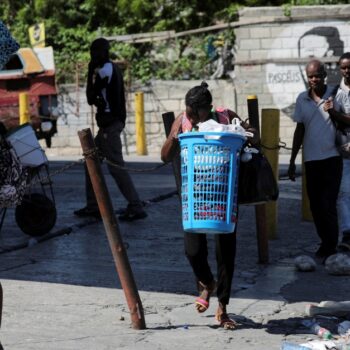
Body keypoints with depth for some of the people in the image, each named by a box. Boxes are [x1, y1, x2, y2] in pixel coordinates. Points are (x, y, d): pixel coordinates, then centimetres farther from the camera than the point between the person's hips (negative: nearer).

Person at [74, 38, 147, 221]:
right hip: (114, 120, 10)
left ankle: (135, 207, -14)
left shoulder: (105, 70, -12)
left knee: (116, 165, -11)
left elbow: (91, 97, -10)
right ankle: (92, 206, 16)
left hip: (109, 122, -10)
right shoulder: (112, 68, 18)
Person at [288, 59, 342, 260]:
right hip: (311, 160, 4)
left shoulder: (335, 94, -3)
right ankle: (325, 242, 23)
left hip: (332, 158, -4)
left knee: (328, 204, -9)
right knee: (315, 205, 8)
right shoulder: (302, 99, 8)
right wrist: (292, 161, 17)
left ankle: (331, 248, -4)